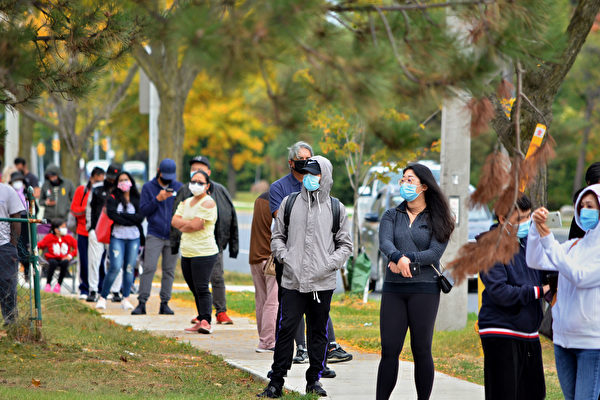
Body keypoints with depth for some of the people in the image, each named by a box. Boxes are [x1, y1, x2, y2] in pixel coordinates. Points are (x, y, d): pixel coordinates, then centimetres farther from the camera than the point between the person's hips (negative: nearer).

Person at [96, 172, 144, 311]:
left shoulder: (137, 199, 9)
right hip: (117, 237, -2)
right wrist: (131, 220, -10)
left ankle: (126, 299, 11)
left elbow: (141, 217, -4)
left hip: (134, 238, 2)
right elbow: (112, 214, -11)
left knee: (129, 268, 1)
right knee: (116, 267, -12)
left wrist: (122, 216, -9)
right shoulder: (112, 198, 4)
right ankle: (102, 298, -2)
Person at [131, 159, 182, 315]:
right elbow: (143, 210, -1)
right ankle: (142, 303, -8)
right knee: (149, 268, -10)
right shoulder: (148, 187, 4)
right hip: (154, 235, -2)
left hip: (173, 236, 2)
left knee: (169, 270, 4)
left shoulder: (179, 187, 9)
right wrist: (157, 199, -14)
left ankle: (164, 303, 9)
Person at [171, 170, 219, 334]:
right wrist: (190, 223, -10)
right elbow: (175, 221, 5)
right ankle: (200, 321, 13)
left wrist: (183, 226, 1)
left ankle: (205, 321, -15)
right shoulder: (186, 202, 18)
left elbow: (196, 225, -16)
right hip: (187, 253, 8)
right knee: (195, 290, 9)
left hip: (204, 253, -8)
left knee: (202, 288, -13)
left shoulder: (208, 203, -7)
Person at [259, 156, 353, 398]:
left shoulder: (336, 209, 5)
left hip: (323, 283, 0)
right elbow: (277, 236, 14)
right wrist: (285, 257, -3)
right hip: (293, 281, 0)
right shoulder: (289, 203, 7)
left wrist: (329, 264, -6)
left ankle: (314, 379, 18)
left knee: (319, 332, 7)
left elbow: (345, 245, 9)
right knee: (285, 330, -4)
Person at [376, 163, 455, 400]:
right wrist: (399, 258, -26)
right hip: (393, 289, 2)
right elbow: (384, 243, -5)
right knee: (389, 349, -2)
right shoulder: (391, 216, 13)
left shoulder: (437, 220, 6)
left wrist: (409, 259, -20)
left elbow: (435, 253, -7)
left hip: (424, 289, -2)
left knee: (421, 350, 0)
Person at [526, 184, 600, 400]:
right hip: (563, 339, 7)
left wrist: (548, 239, -18)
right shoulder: (574, 246, 11)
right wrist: (536, 227, -7)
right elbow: (535, 261, 8)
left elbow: (580, 276, -19)